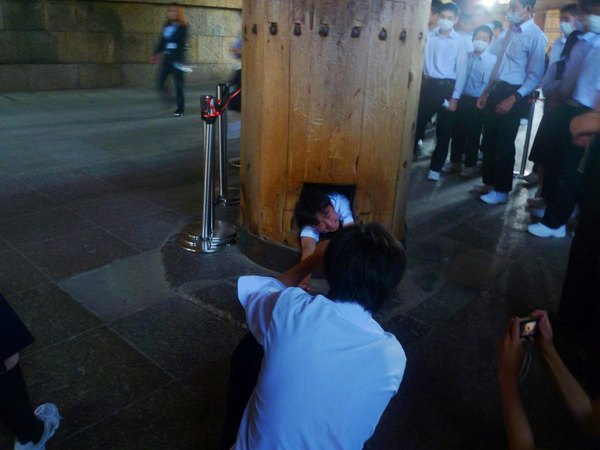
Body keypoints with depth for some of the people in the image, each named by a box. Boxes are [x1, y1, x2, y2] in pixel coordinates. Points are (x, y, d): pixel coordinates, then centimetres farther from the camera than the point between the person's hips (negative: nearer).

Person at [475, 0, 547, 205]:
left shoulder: (536, 37, -14)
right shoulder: (511, 31, 10)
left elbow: (535, 76, -16)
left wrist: (513, 99, -20)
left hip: (514, 94, -7)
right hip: (497, 89, 7)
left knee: (504, 144, 1)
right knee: (489, 140, 13)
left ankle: (501, 190, 14)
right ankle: (489, 182, 29)